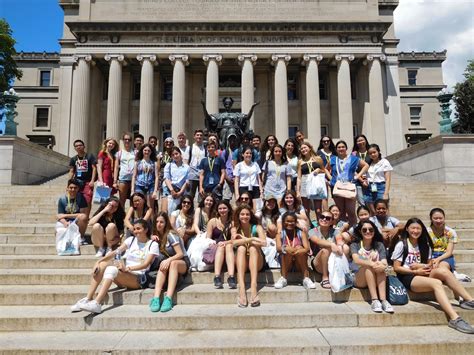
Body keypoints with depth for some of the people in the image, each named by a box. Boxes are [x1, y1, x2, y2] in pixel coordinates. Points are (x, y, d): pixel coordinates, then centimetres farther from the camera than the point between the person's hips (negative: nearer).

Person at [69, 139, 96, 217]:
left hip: (87, 182, -3)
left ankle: (86, 218, -4)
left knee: (88, 201, -11)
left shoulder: (90, 156, 2)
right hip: (77, 182, 4)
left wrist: (92, 181, -11)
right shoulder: (73, 159, 13)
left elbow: (94, 168, -2)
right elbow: (71, 171, 14)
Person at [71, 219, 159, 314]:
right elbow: (115, 252, 0)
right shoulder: (131, 239, 13)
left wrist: (127, 268, -27)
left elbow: (146, 264, -14)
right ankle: (88, 299, -21)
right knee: (102, 264, -19)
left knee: (111, 269, -30)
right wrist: (98, 262, -14)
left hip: (139, 279, -5)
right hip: (125, 275, 5)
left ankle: (96, 303, -39)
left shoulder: (153, 244, -1)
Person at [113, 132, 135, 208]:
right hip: (123, 179, 0)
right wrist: (115, 181, 1)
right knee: (121, 201, 3)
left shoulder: (135, 152, 11)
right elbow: (116, 167, 9)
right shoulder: (119, 153, 12)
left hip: (133, 178, 0)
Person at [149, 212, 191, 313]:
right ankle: (156, 298, -44)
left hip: (182, 263, -4)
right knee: (163, 265, -31)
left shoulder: (170, 234, -14)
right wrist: (151, 238, -8)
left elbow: (180, 254, -19)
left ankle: (168, 299, -49)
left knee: (173, 263, -38)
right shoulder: (157, 235, 5)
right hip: (168, 262, 4)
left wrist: (169, 260, -35)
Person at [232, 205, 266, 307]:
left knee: (253, 247, -28)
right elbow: (234, 243, -20)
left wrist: (243, 239, -18)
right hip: (242, 263, 1)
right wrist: (252, 239, -27)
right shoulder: (235, 229, 1)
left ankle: (253, 286, -43)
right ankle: (241, 288, -44)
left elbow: (264, 243, -20)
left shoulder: (257, 227, -2)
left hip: (256, 263, -1)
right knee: (241, 248, -27)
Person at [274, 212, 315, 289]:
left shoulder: (301, 233, 1)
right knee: (287, 250, -28)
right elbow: (278, 248, -17)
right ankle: (283, 279, -22)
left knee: (299, 248, -27)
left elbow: (307, 248, -14)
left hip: (299, 264, 0)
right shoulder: (280, 235, 1)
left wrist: (299, 250, -36)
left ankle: (306, 279, -28)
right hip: (286, 264, 0)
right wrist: (285, 248, -40)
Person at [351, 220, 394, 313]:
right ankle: (374, 300, -38)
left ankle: (383, 300, -38)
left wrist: (383, 266, -35)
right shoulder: (355, 244, 1)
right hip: (359, 279, -2)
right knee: (369, 266, -32)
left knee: (380, 267, -29)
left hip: (376, 279, 2)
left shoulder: (379, 245, 7)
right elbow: (356, 260, -20)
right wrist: (371, 263, -39)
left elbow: (385, 263, -9)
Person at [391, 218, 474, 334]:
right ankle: (455, 318, -41)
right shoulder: (401, 245, -2)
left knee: (443, 270, -24)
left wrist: (423, 267, -9)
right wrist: (416, 271, -14)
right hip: (407, 277, -5)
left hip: (422, 275, 5)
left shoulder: (424, 245, 16)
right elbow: (396, 268, -6)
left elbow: (429, 263, 13)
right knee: (437, 283, -32)